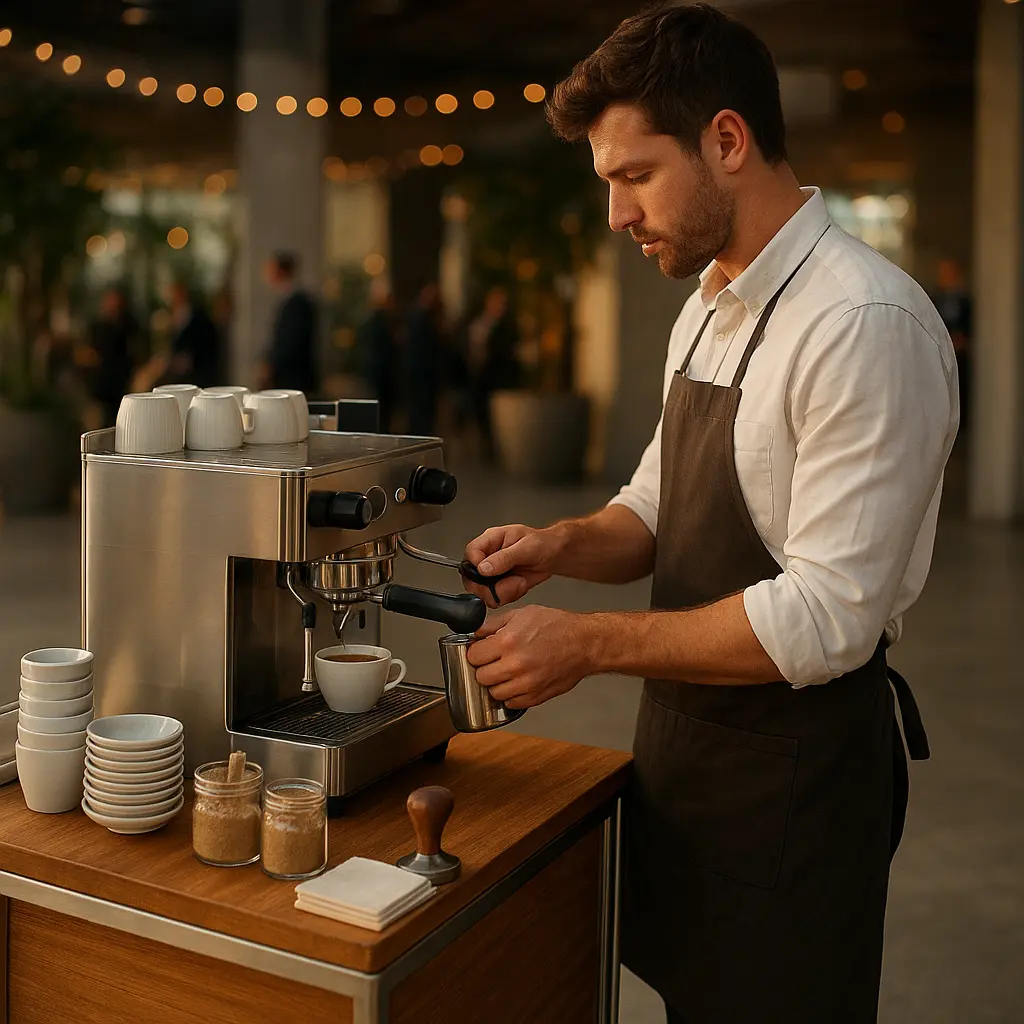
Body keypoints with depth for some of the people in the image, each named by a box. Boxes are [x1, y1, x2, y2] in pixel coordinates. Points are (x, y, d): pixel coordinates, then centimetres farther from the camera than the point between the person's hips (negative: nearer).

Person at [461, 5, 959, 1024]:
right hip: (685, 738, 8)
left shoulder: (866, 323, -22)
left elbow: (827, 616, -25)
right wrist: (564, 544, -5)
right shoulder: (708, 310, 7)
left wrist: (589, 642, -22)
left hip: (795, 766, -8)